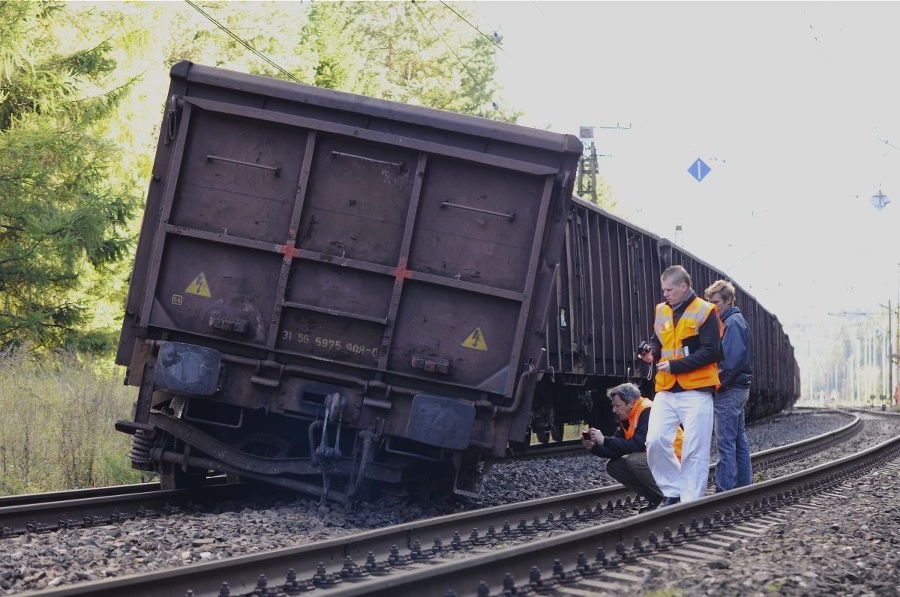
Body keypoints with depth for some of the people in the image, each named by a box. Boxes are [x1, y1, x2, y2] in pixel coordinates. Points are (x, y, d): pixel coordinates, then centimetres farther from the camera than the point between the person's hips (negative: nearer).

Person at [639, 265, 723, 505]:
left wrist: (675, 365, -17)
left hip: (696, 390, -5)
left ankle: (691, 502, 2)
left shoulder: (704, 312, -6)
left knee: (695, 450, -4)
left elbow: (711, 352, -12)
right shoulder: (661, 311, 13)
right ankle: (673, 491, 7)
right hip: (666, 391, 5)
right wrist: (652, 353, 1)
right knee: (655, 441, -8)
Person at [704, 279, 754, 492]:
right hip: (740, 388, 10)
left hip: (728, 391, -10)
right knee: (739, 439, 13)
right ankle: (744, 485, 18)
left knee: (725, 443, -9)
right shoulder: (738, 320, 17)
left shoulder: (732, 323, -13)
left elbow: (730, 361, -22)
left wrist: (718, 385, -15)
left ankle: (724, 490, -9)